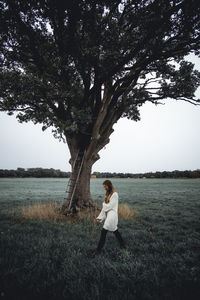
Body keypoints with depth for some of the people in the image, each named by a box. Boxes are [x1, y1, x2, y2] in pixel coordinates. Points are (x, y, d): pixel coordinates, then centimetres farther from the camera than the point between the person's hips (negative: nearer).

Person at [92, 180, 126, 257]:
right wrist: (100, 217, 8)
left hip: (112, 215, -8)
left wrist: (104, 205, 1)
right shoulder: (108, 194, 12)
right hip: (108, 215, 8)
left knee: (104, 231, -6)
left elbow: (110, 206, -18)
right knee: (115, 230, 17)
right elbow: (104, 207, 12)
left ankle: (98, 250, 3)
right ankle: (122, 244, 33)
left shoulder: (114, 194, -13)